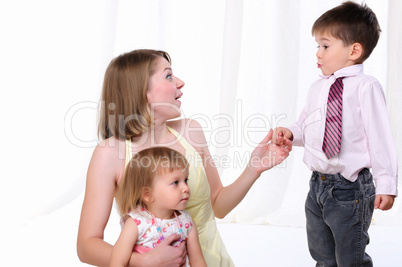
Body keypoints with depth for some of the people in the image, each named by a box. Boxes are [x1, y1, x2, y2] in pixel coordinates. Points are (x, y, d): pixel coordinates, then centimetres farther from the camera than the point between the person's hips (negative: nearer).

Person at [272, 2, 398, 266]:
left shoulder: (366, 87, -14)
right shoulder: (317, 88, 7)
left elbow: (380, 136, -16)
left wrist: (386, 184, -18)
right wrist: (290, 133, -5)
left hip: (350, 188, -7)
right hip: (318, 184, 7)